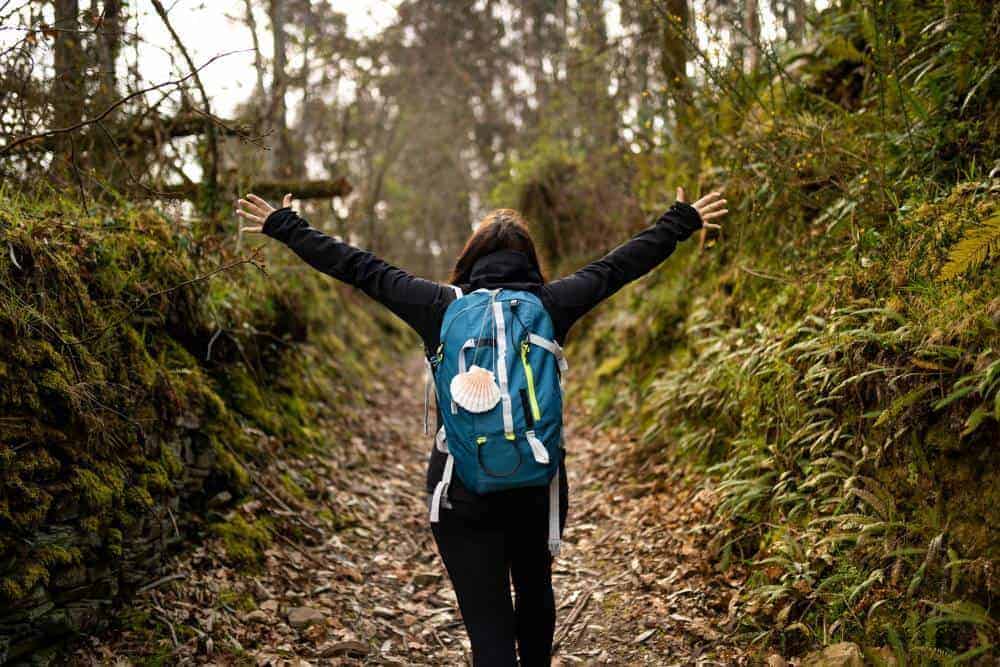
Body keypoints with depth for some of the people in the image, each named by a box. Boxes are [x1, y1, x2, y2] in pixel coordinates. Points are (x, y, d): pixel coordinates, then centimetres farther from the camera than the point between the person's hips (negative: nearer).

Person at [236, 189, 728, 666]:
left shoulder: (442, 305, -5)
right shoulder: (551, 303, -2)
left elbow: (359, 269, 0)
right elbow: (619, 265, 8)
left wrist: (283, 226, 11)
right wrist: (681, 222, 22)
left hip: (462, 490, -2)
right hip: (539, 484, 3)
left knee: (487, 620, 2)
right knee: (535, 589, 28)